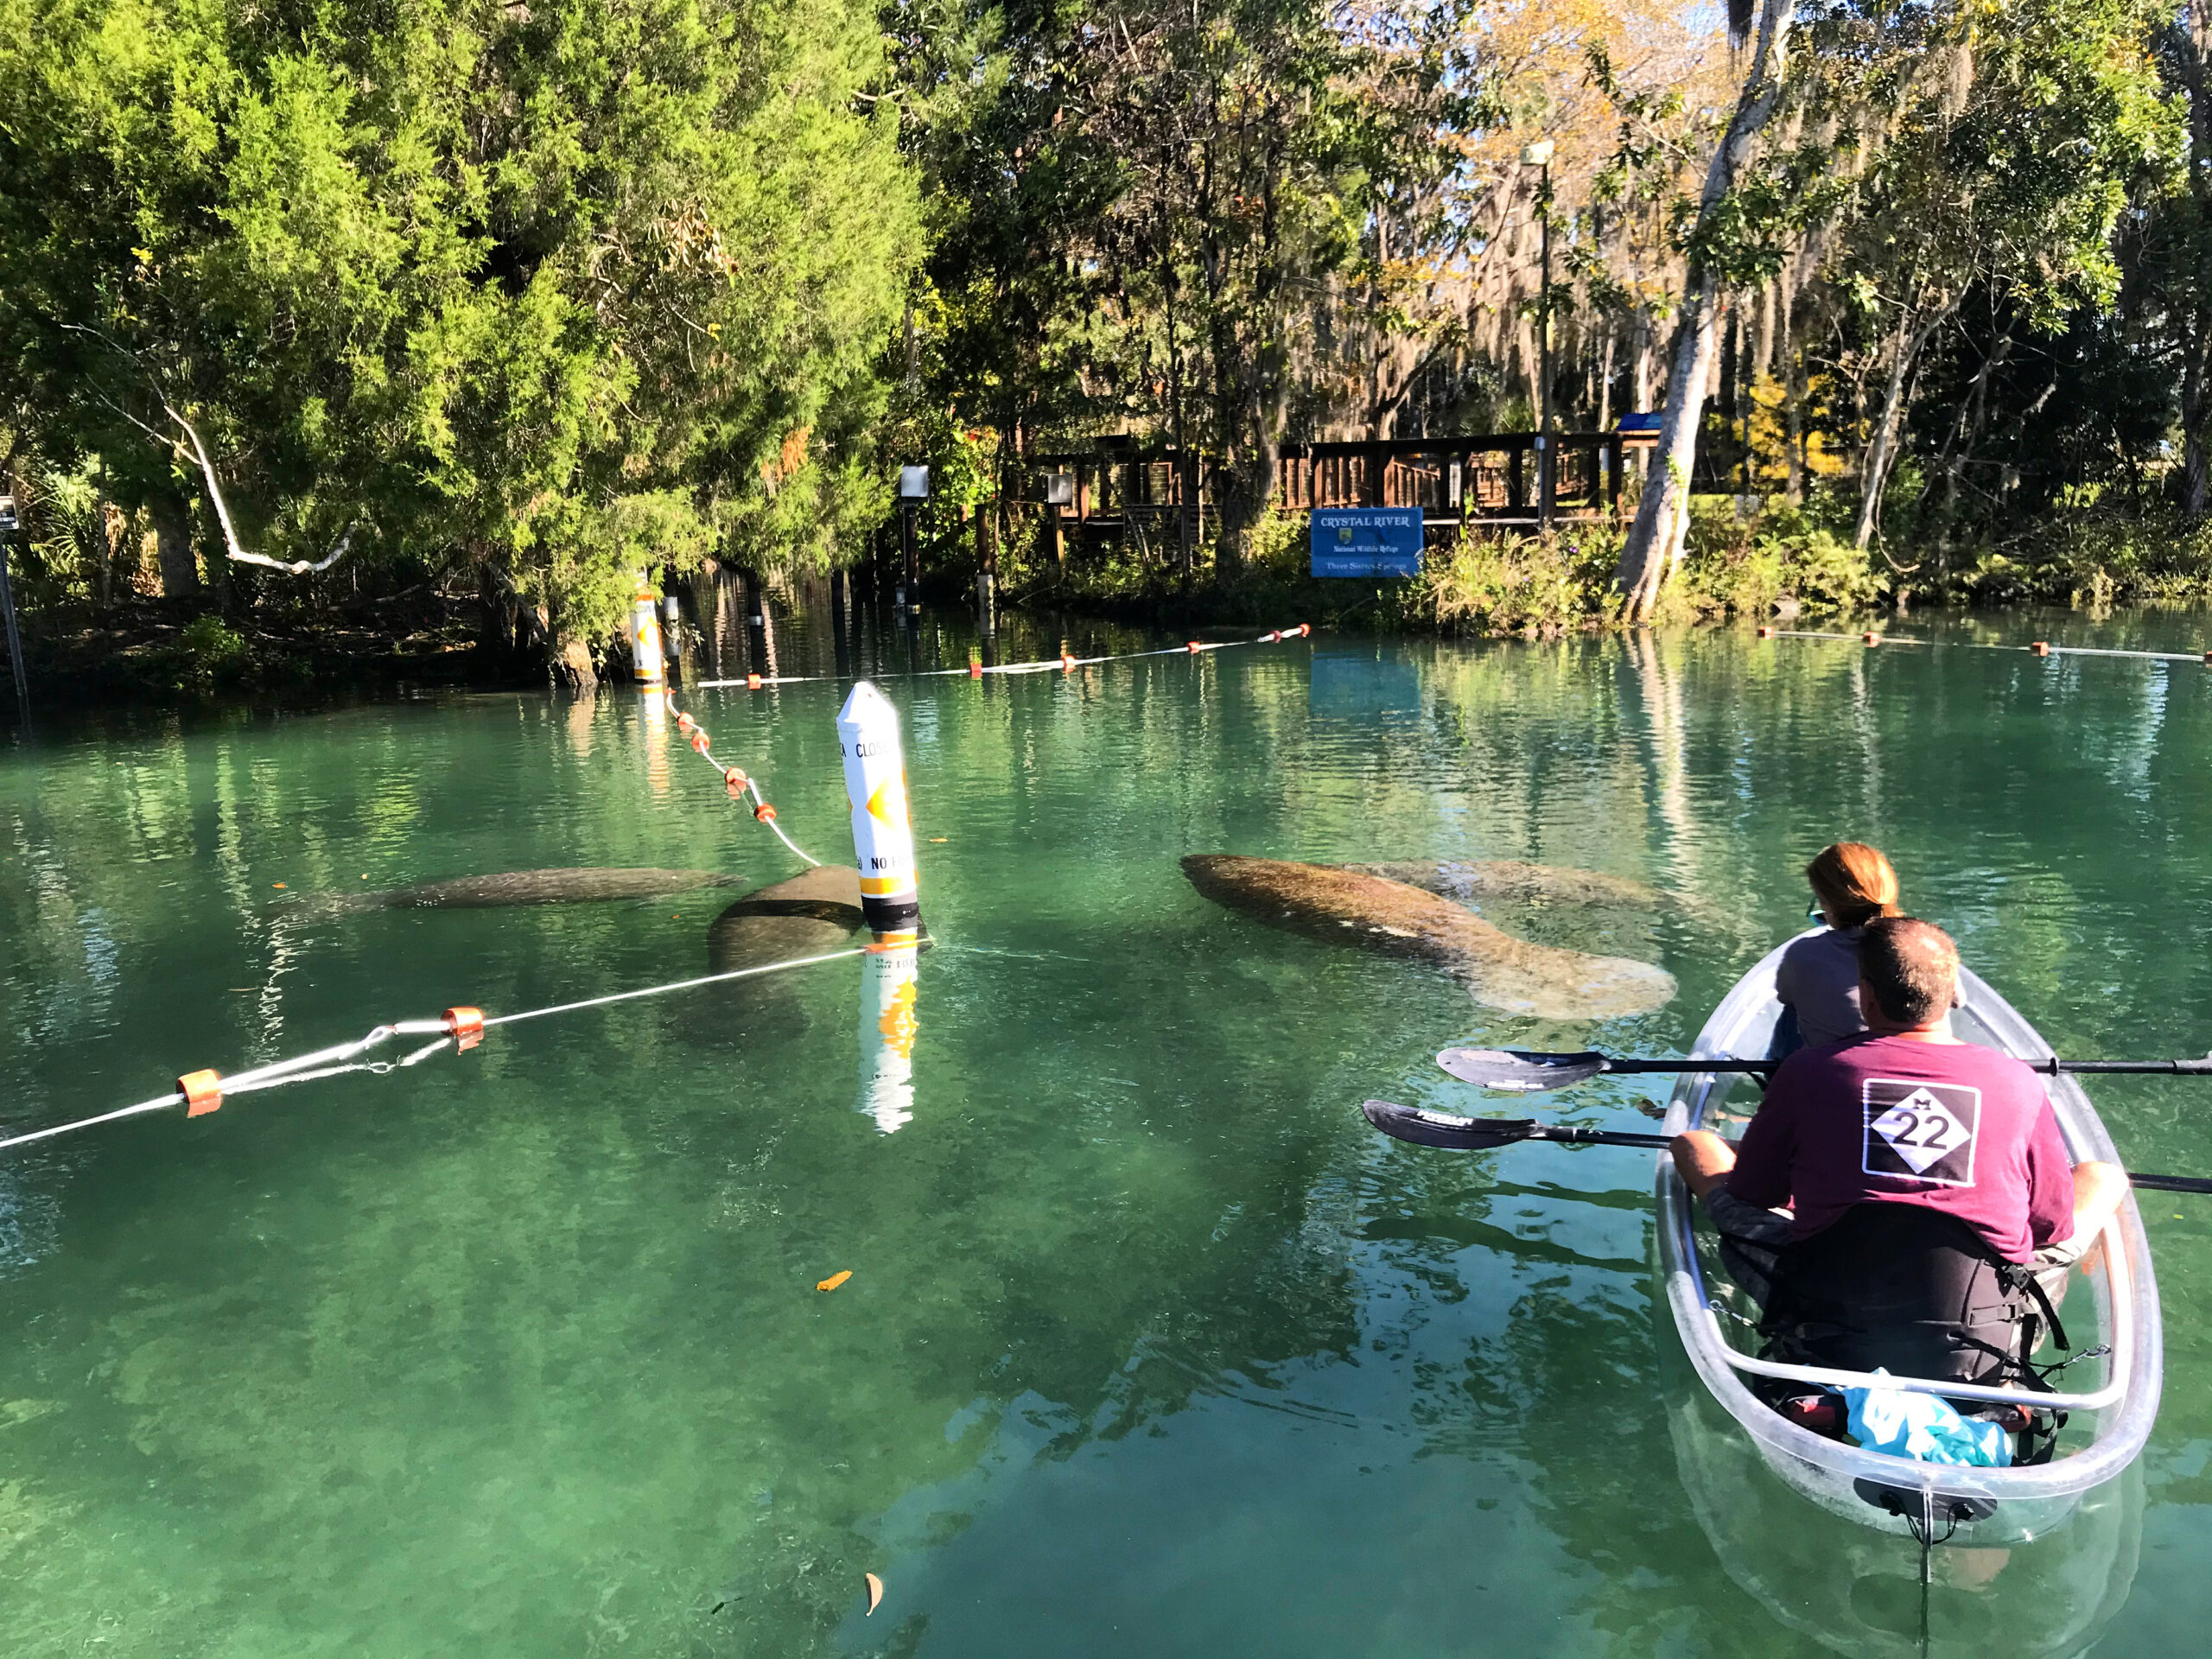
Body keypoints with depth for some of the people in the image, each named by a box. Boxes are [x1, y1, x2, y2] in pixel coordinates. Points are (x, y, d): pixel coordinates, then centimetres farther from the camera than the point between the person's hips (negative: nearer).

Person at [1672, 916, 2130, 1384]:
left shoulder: (1808, 1069, -5)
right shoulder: (2020, 1082, -3)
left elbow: (1752, 1194, 7)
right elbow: (2056, 1226, 7)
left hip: (1832, 1345, -1)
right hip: (1982, 1355, 1)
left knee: (1694, 1144, 18)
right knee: (2106, 1175, 24)